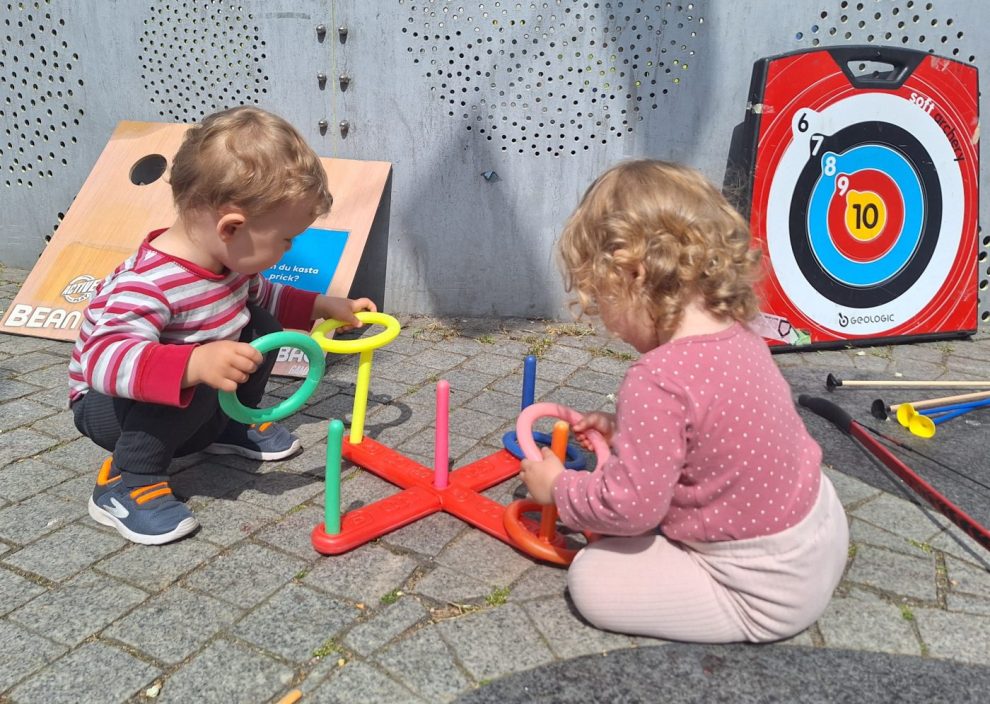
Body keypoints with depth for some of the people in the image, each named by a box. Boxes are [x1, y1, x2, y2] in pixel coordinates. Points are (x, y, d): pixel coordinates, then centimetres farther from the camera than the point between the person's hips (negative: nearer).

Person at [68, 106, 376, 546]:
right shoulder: (149, 284, -37)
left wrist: (322, 306, 4)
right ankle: (126, 482, -17)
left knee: (262, 325, -1)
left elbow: (260, 295, 12)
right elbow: (103, 358, -47)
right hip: (112, 406, -8)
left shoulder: (228, 258, -9)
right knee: (192, 389, -37)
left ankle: (234, 425, 18)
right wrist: (193, 365, -61)